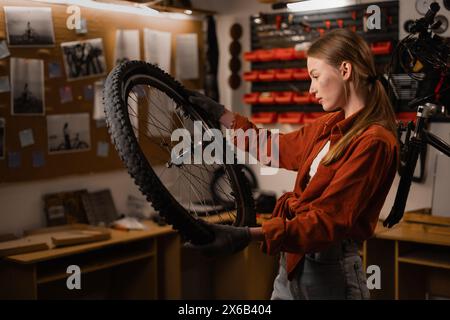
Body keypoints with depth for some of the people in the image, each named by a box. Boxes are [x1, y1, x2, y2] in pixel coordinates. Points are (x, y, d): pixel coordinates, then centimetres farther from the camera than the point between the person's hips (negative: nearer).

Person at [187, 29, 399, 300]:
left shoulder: (375, 142, -19)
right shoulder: (330, 125, 9)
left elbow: (329, 220, -24)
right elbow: (277, 148, 24)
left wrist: (249, 235, -33)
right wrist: (221, 114, 25)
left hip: (330, 271, -7)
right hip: (291, 261, 8)